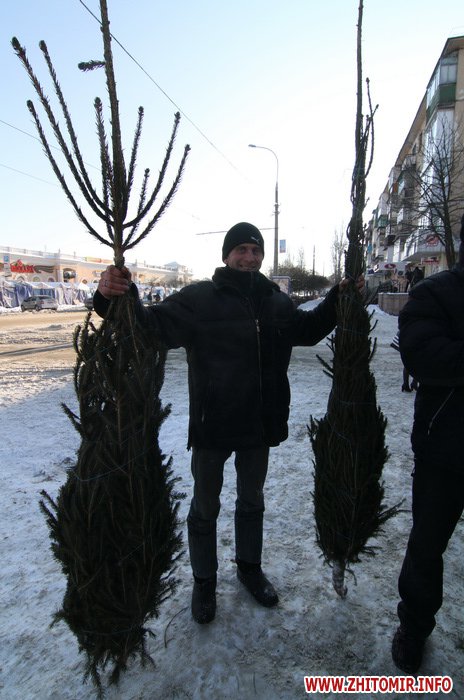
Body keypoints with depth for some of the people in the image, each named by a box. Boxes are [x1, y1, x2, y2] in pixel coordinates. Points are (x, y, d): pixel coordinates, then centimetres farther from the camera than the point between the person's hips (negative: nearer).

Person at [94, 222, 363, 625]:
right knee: (205, 507, 15)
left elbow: (308, 330, 17)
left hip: (261, 424, 5)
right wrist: (117, 300, -39)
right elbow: (154, 325, -21)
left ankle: (250, 567, 49)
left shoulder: (276, 301, 3)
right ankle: (204, 581, 40)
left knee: (252, 501, 24)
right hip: (211, 425, -4)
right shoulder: (199, 299, -13)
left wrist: (337, 300, 4)